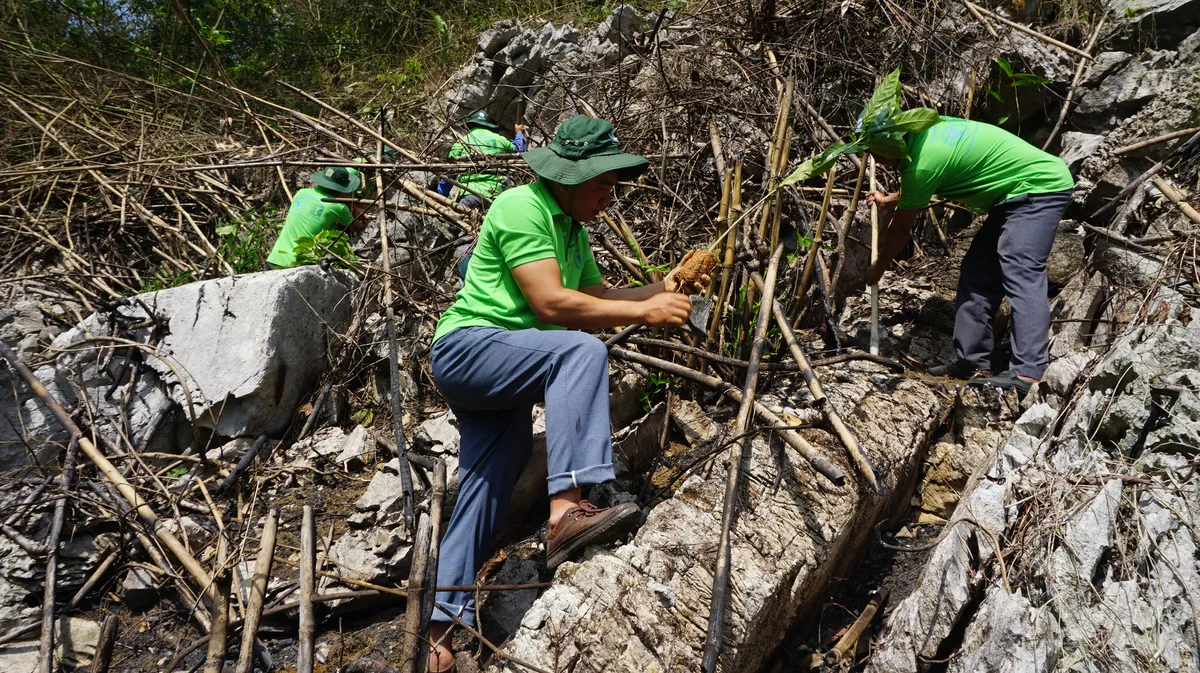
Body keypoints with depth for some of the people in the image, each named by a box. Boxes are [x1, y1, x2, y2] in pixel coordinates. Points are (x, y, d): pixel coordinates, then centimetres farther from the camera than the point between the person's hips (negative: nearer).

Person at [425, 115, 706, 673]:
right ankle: (566, 510, -43)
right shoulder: (521, 207, -13)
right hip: (467, 346, -10)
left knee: (484, 493, 7)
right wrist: (643, 312, -20)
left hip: (500, 375, 10)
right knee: (582, 350, -31)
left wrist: (661, 289, 0)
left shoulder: (572, 229, 18)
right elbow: (551, 303, -23)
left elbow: (596, 299, 14)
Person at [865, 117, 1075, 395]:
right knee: (977, 272, 7)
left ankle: (1027, 374, -30)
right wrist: (888, 200, 40)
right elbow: (915, 188, 25)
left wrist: (877, 269, 5)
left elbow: (902, 227, -10)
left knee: (1021, 275, -22)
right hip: (1017, 195, 10)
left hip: (1041, 188, -10)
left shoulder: (922, 161, -23)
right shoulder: (925, 129, 4)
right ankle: (969, 361, 8)